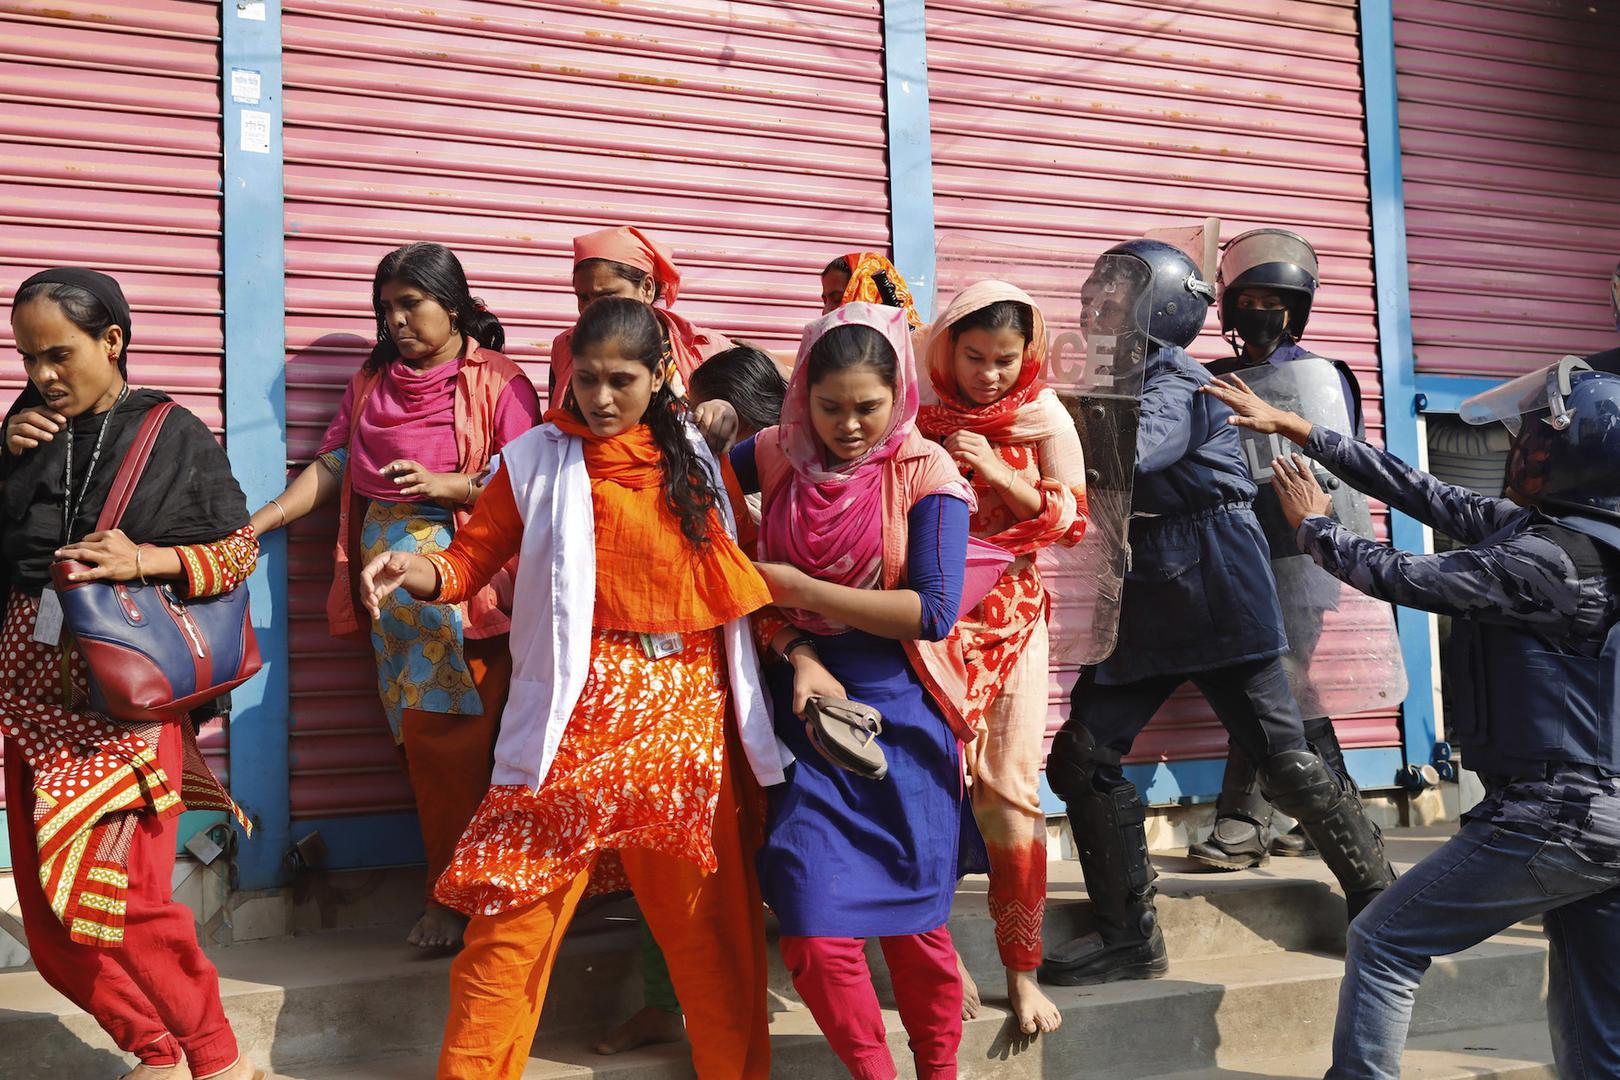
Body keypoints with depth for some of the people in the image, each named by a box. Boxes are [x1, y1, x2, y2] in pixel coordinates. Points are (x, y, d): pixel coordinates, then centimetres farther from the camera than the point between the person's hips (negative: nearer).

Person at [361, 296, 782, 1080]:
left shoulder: (694, 455, 10)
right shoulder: (538, 458, 2)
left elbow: (736, 573, 10)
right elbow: (474, 557, 0)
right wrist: (420, 571, -20)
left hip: (688, 707, 3)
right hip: (579, 712, -2)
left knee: (707, 905, 10)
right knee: (516, 905, -7)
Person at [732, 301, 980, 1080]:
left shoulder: (927, 475, -8)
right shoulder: (777, 458, -1)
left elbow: (932, 613, -16)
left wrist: (793, 584, -14)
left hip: (900, 715, -2)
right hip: (807, 704, 2)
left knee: (913, 921, 7)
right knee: (813, 929, -3)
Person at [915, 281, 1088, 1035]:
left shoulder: (1044, 417, 0)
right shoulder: (919, 415, -2)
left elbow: (1070, 521, -3)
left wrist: (997, 472, -15)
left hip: (1011, 614, 0)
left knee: (1011, 791, 0)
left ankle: (1020, 968, 12)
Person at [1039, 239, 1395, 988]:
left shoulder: (1176, 385, -11)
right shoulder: (1114, 384, 15)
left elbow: (1122, 455, -30)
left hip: (1215, 597, -8)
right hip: (1141, 607, 8)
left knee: (1283, 762, -2)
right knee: (1082, 756, -1)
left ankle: (1378, 899, 20)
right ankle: (1130, 939, 7)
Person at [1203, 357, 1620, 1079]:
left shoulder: (1544, 558, -18)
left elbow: (1401, 576, -11)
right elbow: (1425, 495, 10)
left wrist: (1313, 525, 9)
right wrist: (1294, 427, 13)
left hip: (1555, 819, -9)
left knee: (1383, 943, 5)